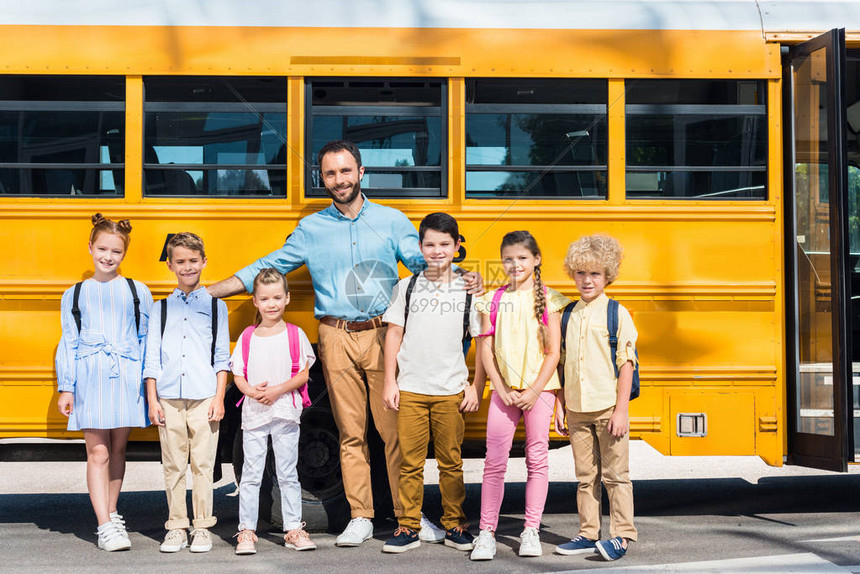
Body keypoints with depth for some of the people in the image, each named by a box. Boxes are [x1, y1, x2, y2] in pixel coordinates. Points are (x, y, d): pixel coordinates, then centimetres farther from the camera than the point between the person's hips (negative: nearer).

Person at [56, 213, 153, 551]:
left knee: (117, 450, 10)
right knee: (97, 452, -6)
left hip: (127, 377, 1)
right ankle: (105, 526, -6)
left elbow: (149, 341, 10)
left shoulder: (138, 292, 9)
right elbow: (68, 344, 9)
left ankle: (112, 515, 24)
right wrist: (66, 389, 3)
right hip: (90, 377, -1)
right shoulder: (75, 294, 10)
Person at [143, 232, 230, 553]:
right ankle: (176, 528, 12)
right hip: (169, 399, 1)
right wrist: (152, 400, 2)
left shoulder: (215, 306, 9)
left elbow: (222, 357, 7)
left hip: (204, 398, -1)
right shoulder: (160, 309, 12)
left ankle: (202, 528, 9)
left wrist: (219, 397, -1)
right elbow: (152, 358, 10)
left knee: (203, 465, 0)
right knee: (173, 466, 3)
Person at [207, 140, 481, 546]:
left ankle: (409, 515, 8)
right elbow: (267, 268, 16)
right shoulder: (310, 229, 12)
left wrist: (462, 280, -14)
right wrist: (206, 292, 11)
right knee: (351, 432, 5)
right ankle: (360, 518, 13)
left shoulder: (392, 221, 9)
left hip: (384, 335, -1)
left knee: (395, 428, -2)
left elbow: (426, 263, 6)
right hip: (337, 340, 1)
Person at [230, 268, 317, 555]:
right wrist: (252, 391, -14)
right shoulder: (248, 337, 7)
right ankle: (246, 531, 8)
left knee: (288, 474, 4)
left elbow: (304, 374, -4)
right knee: (250, 474, 1)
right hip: (253, 413, 1)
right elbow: (238, 374, 6)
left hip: (285, 413, -1)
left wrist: (277, 390, -16)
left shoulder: (295, 334, 1)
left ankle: (294, 529, 13)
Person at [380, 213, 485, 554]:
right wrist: (390, 382, 1)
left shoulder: (468, 291, 4)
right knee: (410, 462, 3)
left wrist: (476, 387, 1)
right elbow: (394, 335, 6)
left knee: (450, 462, 6)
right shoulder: (407, 287, 5)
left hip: (451, 391, 0)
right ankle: (408, 528, 11)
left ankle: (455, 526, 18)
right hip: (410, 389, 1)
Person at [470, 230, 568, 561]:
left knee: (537, 458, 4)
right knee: (495, 461, -1)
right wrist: (502, 390, -6)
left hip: (539, 388, -1)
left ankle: (531, 531, 13)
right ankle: (487, 532, 5)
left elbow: (553, 352, -3)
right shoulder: (493, 300, 6)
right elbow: (487, 351, 4)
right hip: (504, 389, 1)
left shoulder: (546, 299, 0)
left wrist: (534, 391, -10)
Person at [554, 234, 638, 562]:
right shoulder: (569, 315, 9)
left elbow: (626, 363, -7)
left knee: (615, 473, 1)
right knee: (585, 475, 10)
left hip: (608, 408, -4)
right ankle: (589, 535, 18)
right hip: (578, 409, 5)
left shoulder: (617, 314, -4)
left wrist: (621, 410, -12)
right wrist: (561, 407, 10)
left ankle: (621, 535, 7)